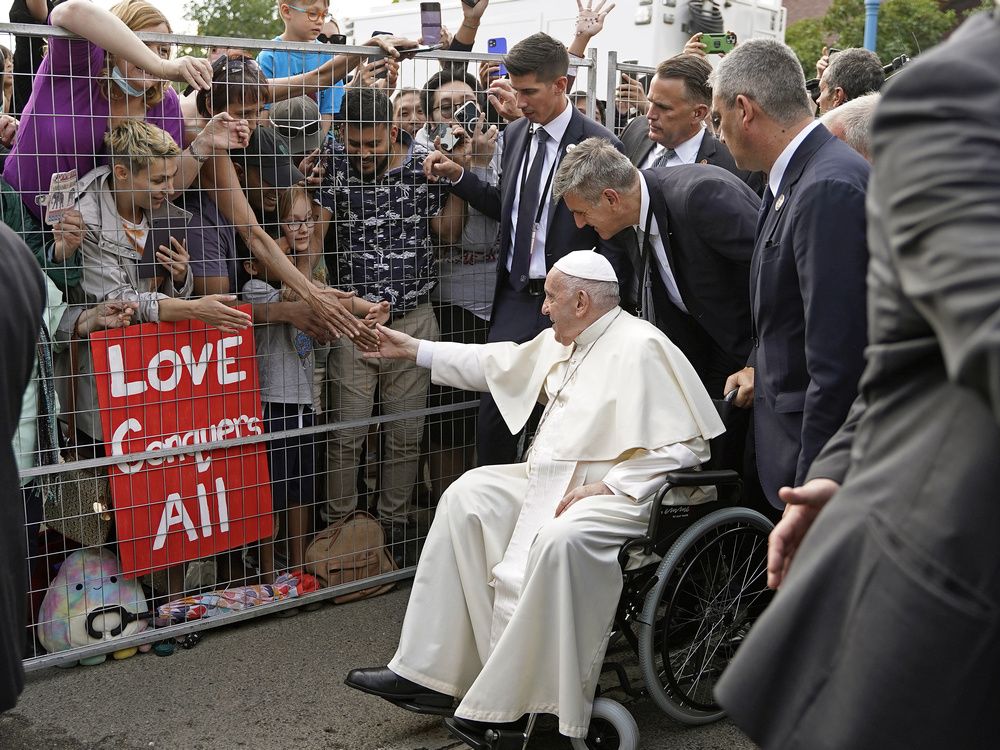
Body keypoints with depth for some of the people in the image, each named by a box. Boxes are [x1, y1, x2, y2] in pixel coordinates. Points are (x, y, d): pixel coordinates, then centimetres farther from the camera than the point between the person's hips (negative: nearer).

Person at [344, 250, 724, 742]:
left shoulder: (641, 349, -14)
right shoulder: (562, 342, 14)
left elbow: (687, 445, -20)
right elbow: (500, 363, 27)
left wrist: (606, 486, -22)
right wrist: (414, 350, 30)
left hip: (620, 493, -9)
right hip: (553, 481, 10)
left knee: (560, 538, -36)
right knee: (468, 496, -2)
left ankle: (506, 702, -26)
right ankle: (428, 673, -4)